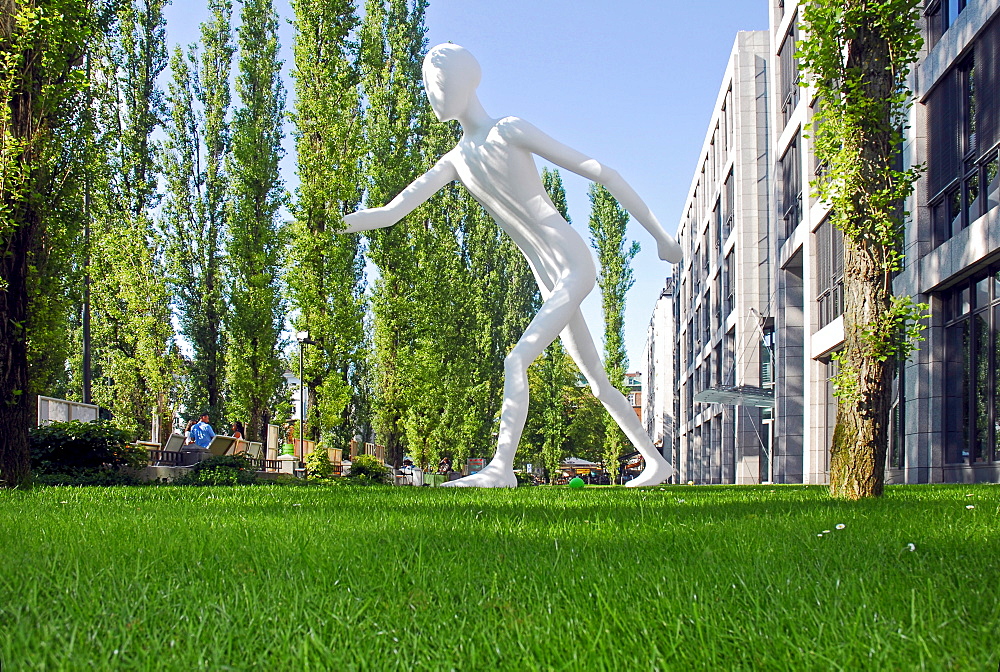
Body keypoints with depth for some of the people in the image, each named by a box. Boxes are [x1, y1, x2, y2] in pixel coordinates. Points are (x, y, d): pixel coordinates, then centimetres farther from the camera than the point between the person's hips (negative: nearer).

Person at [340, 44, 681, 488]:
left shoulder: (511, 131, -7)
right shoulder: (455, 161, 13)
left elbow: (602, 173, -5)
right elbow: (392, 211, 4)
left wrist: (659, 235, -4)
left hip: (575, 267, -8)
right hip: (551, 284, 8)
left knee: (517, 361, -21)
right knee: (598, 383, 15)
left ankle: (501, 467, -22)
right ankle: (657, 463, 27)